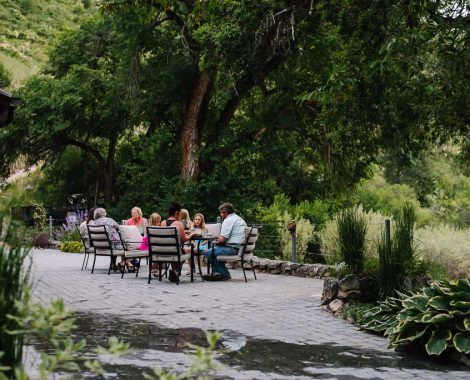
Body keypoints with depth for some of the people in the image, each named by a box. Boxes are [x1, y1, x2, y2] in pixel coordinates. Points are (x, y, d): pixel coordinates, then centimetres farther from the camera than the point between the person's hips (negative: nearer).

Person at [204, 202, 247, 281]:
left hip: (233, 249, -11)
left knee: (208, 253, -7)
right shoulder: (239, 219, 20)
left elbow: (222, 239, -19)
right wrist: (219, 241, 17)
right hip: (240, 247, 11)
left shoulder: (228, 220, -12)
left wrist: (217, 241, 3)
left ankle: (225, 275, 1)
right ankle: (217, 272, 17)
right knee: (215, 248, 26)